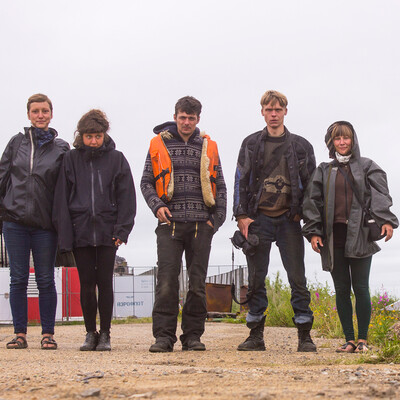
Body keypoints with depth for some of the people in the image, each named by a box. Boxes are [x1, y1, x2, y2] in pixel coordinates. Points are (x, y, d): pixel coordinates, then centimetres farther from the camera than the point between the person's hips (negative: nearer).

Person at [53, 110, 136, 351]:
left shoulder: (116, 159, 4)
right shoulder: (71, 159, 6)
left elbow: (126, 196, 3)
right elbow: (62, 197, 5)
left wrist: (122, 230, -6)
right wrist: (64, 234, -3)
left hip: (107, 231, -1)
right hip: (81, 230, 1)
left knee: (105, 283, 0)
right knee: (86, 284, 4)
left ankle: (105, 334, 8)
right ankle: (91, 333, 14)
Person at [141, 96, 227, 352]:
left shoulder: (208, 147, 14)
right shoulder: (159, 144, 10)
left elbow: (220, 186, 17)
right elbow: (146, 182, 12)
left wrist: (217, 218, 5)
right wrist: (157, 205, -6)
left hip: (201, 225, 2)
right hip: (170, 223, -1)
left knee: (198, 283, 2)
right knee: (167, 281, -8)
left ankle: (193, 335, 10)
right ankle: (164, 336, -4)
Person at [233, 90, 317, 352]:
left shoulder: (301, 146, 8)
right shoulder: (251, 144, 9)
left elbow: (311, 183, 10)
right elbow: (241, 181, 6)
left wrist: (304, 214, 0)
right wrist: (242, 215, -3)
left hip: (289, 220, 0)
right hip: (258, 219, 1)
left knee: (297, 278, -3)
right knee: (256, 279, 2)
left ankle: (305, 336, 1)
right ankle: (256, 335, 9)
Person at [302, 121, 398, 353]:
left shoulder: (367, 167, 10)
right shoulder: (324, 171, 15)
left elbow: (380, 194, -2)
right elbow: (313, 201, 11)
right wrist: (313, 232, 0)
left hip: (360, 236, -2)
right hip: (333, 236, 2)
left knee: (360, 288, -4)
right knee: (342, 289, 3)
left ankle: (363, 340, 4)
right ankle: (349, 339, 8)